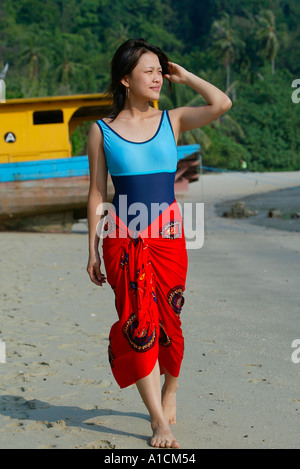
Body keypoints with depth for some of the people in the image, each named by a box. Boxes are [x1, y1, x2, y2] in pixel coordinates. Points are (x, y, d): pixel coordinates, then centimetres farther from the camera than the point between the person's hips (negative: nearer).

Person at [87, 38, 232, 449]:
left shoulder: (172, 121, 6)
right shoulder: (102, 130, 3)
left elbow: (222, 103, -9)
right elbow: (97, 192, 5)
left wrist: (184, 76, 3)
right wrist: (93, 249, 3)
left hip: (167, 234, 1)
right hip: (123, 239, -1)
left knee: (168, 319, 7)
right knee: (138, 322, -5)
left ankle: (168, 394, 31)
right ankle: (160, 422, 1)